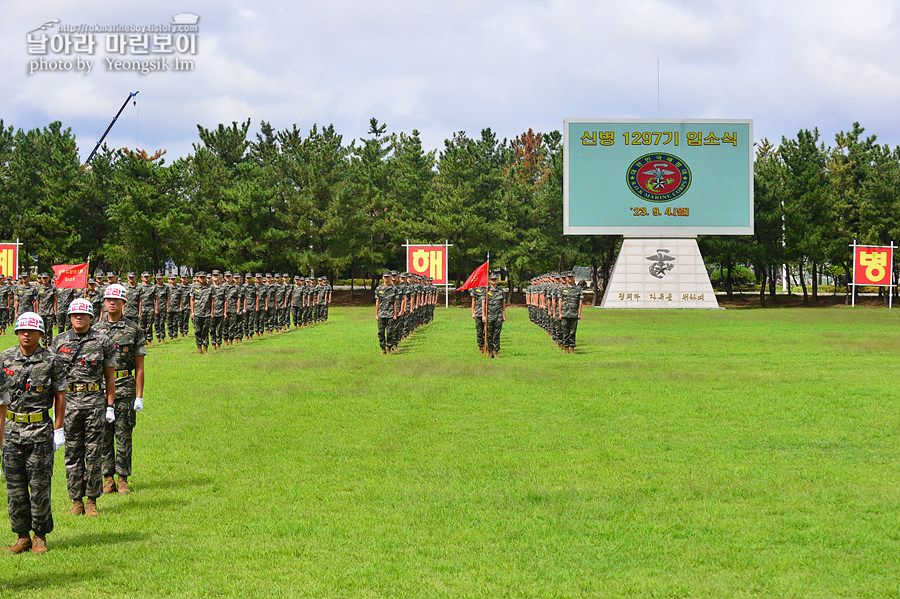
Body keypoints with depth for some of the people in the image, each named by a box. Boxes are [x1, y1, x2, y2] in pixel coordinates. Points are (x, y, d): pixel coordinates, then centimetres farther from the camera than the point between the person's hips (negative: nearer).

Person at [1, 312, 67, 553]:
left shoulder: (51, 361, -3)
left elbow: (60, 396, 2)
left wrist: (58, 429, -3)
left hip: (40, 429, -3)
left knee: (40, 486, -1)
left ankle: (40, 536, 10)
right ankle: (22, 537, 14)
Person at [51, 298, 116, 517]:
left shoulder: (103, 341, 2)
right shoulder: (59, 341, 6)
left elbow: (110, 375, 5)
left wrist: (110, 406, 1)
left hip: (95, 402, -1)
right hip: (68, 402, 1)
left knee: (94, 453, 0)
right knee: (72, 453, 4)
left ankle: (92, 501, 8)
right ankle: (76, 501, 11)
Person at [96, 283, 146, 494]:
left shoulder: (134, 330, 2)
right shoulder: (95, 330, 8)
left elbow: (139, 367, 1)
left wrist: (140, 397, -4)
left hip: (125, 389, -2)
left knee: (123, 435, 1)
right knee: (103, 436, 4)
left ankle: (123, 479, 8)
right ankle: (108, 479, 12)